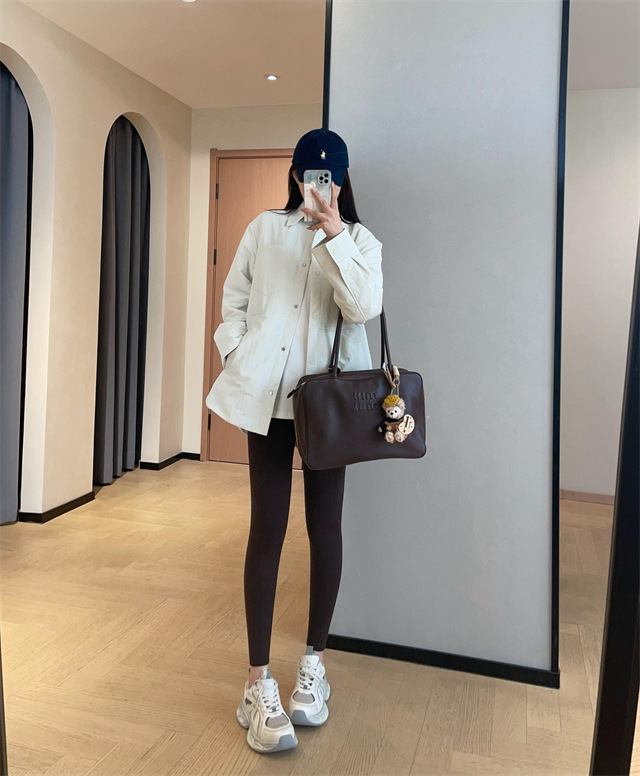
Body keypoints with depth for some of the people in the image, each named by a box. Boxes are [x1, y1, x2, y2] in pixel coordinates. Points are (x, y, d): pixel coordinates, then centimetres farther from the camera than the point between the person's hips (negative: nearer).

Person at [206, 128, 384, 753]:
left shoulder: (360, 240, 8)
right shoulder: (264, 229, 12)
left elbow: (364, 308, -10)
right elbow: (233, 300, 15)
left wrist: (334, 235, -15)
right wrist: (237, 358, 2)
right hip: (266, 393, 0)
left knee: (324, 526, 5)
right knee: (267, 527, -1)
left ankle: (314, 662, 23)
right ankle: (259, 684, 7)